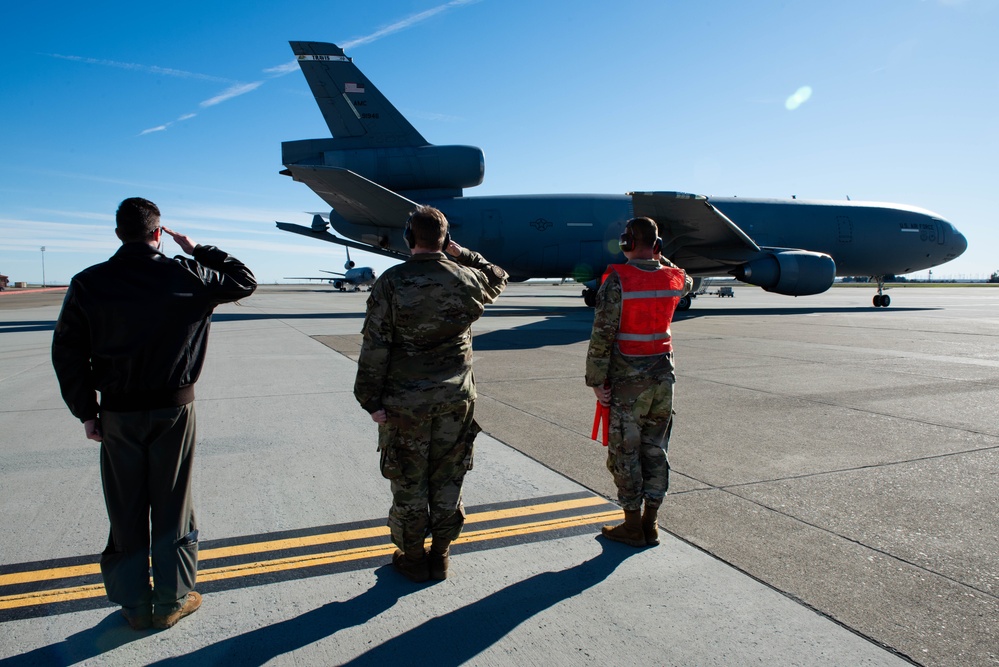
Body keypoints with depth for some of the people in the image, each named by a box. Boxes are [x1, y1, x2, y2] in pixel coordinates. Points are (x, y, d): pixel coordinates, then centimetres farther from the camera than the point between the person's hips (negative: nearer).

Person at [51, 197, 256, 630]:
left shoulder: (88, 283, -1)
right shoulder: (185, 276, -8)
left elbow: (67, 352, 0)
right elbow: (244, 282, 7)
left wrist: (86, 412, 7)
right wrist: (198, 251, 11)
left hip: (117, 414, 2)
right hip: (174, 408, -1)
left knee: (126, 510, 13)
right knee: (172, 506, 10)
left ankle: (135, 605, 24)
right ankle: (172, 601, 22)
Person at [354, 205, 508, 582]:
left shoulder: (392, 282, -12)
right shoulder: (467, 280, -3)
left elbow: (375, 347, -12)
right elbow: (499, 279, 23)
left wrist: (371, 400, -5)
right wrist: (464, 254, 25)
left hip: (405, 402, -3)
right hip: (456, 399, 3)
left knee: (409, 483, 11)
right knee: (447, 480, 15)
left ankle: (412, 558, 25)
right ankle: (440, 555, 27)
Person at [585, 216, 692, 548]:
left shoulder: (617, 280, -14)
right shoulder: (674, 278, 2)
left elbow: (602, 336, -16)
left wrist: (597, 380, -9)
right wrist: (660, 259, 25)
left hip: (628, 380, -5)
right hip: (663, 375, 5)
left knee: (625, 452, 6)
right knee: (655, 450, 13)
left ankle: (633, 526, 16)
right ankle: (651, 524, 23)